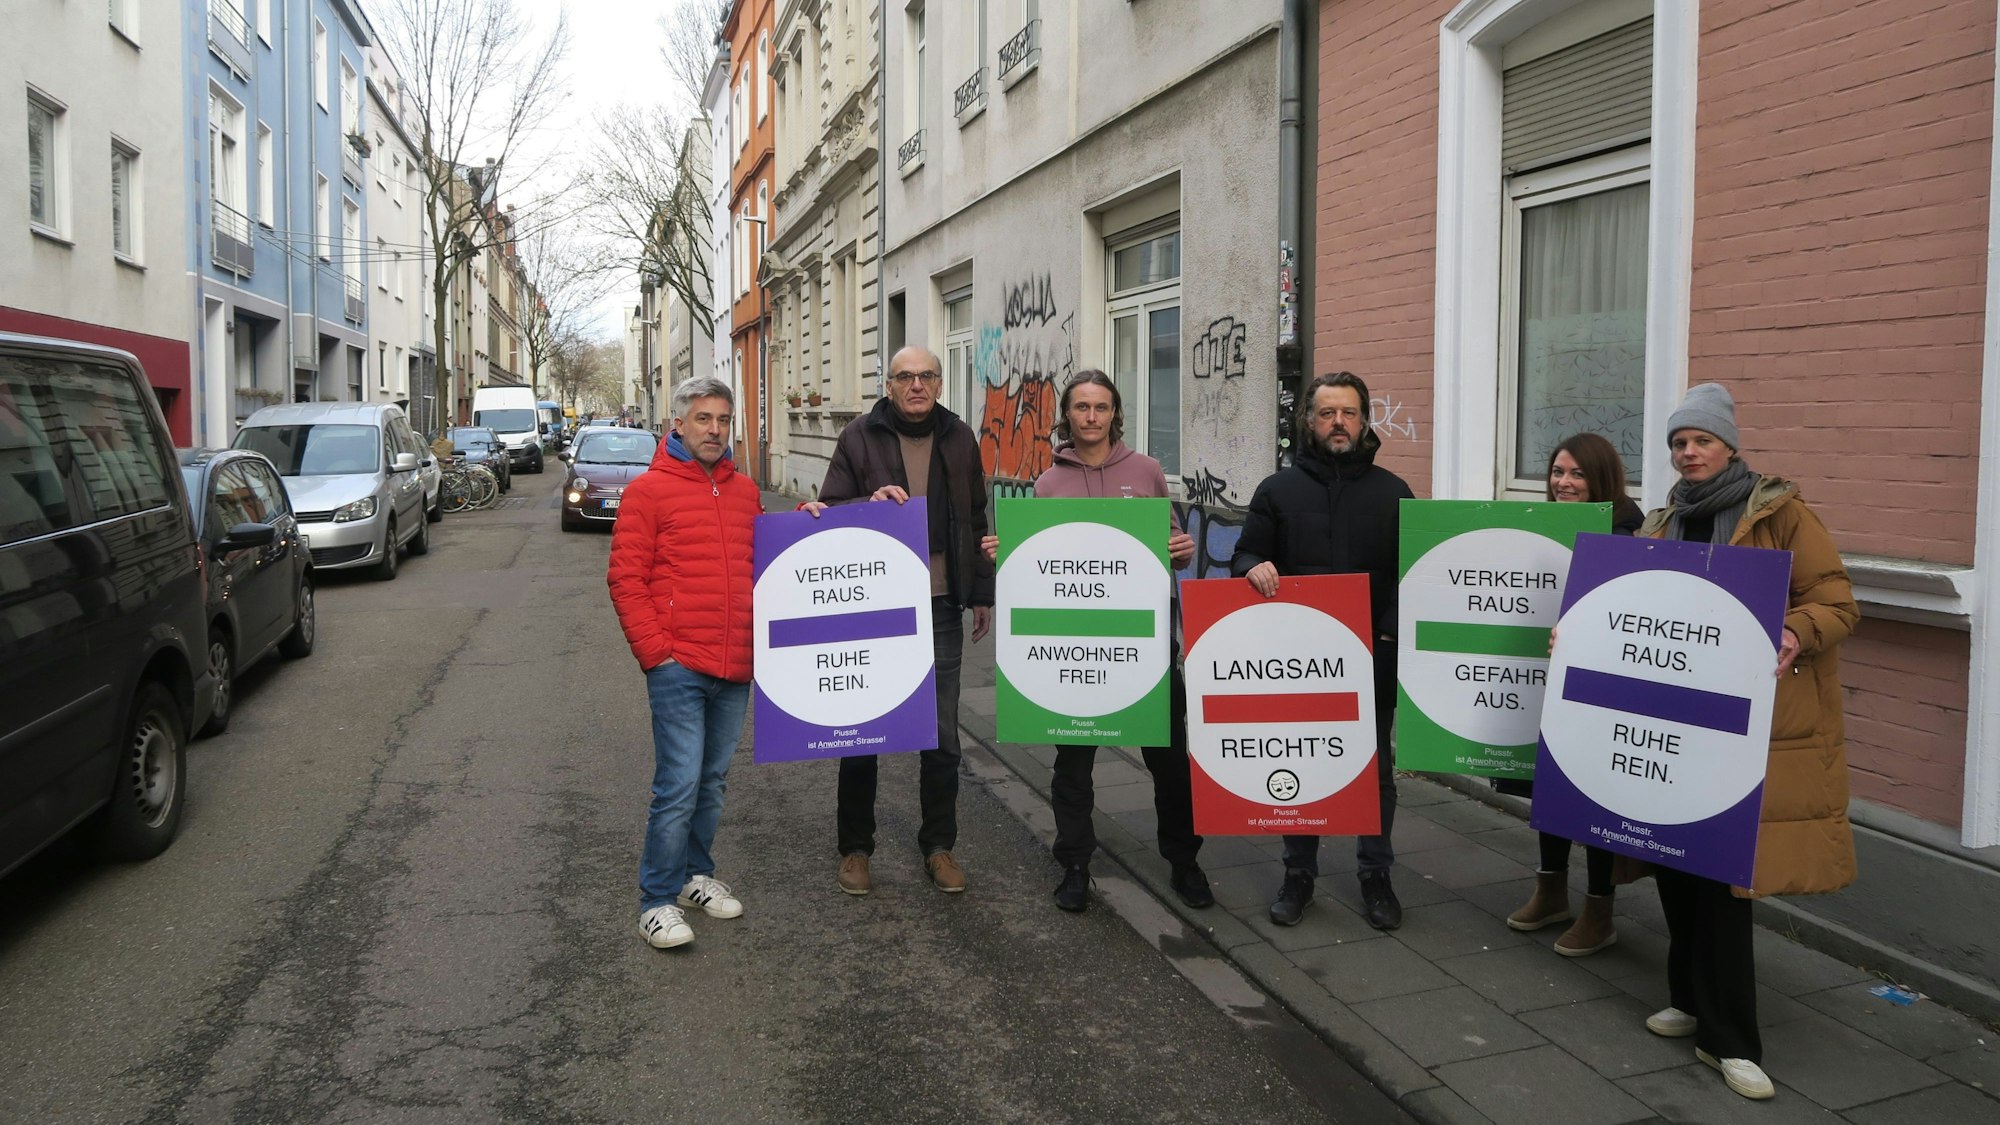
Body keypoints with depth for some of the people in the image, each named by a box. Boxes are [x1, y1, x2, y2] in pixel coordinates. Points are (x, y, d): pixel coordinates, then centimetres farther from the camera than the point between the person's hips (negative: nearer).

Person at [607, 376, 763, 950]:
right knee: (679, 786, -6)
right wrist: (656, 652, -11)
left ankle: (697, 875, 30)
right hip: (679, 666, -5)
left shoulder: (745, 491, 14)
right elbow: (625, 580, -5)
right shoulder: (649, 490, -2)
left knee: (713, 781, 15)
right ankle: (658, 902, 6)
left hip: (735, 667, 6)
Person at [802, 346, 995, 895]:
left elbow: (974, 521, 14)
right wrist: (870, 502, -22)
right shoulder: (860, 437, -1)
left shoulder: (959, 438, 8)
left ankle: (938, 845, 24)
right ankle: (854, 847, 22)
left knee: (942, 736, 9)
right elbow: (828, 512, -2)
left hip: (940, 607, 2)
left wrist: (981, 593, 13)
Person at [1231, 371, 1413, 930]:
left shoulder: (1392, 492, 7)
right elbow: (1244, 557, 6)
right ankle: (1298, 874, 23)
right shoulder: (1278, 490, 6)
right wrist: (1254, 567, -18)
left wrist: (1393, 629, -9)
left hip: (1372, 659, 0)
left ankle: (1376, 878, 24)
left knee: (1375, 771, 9)